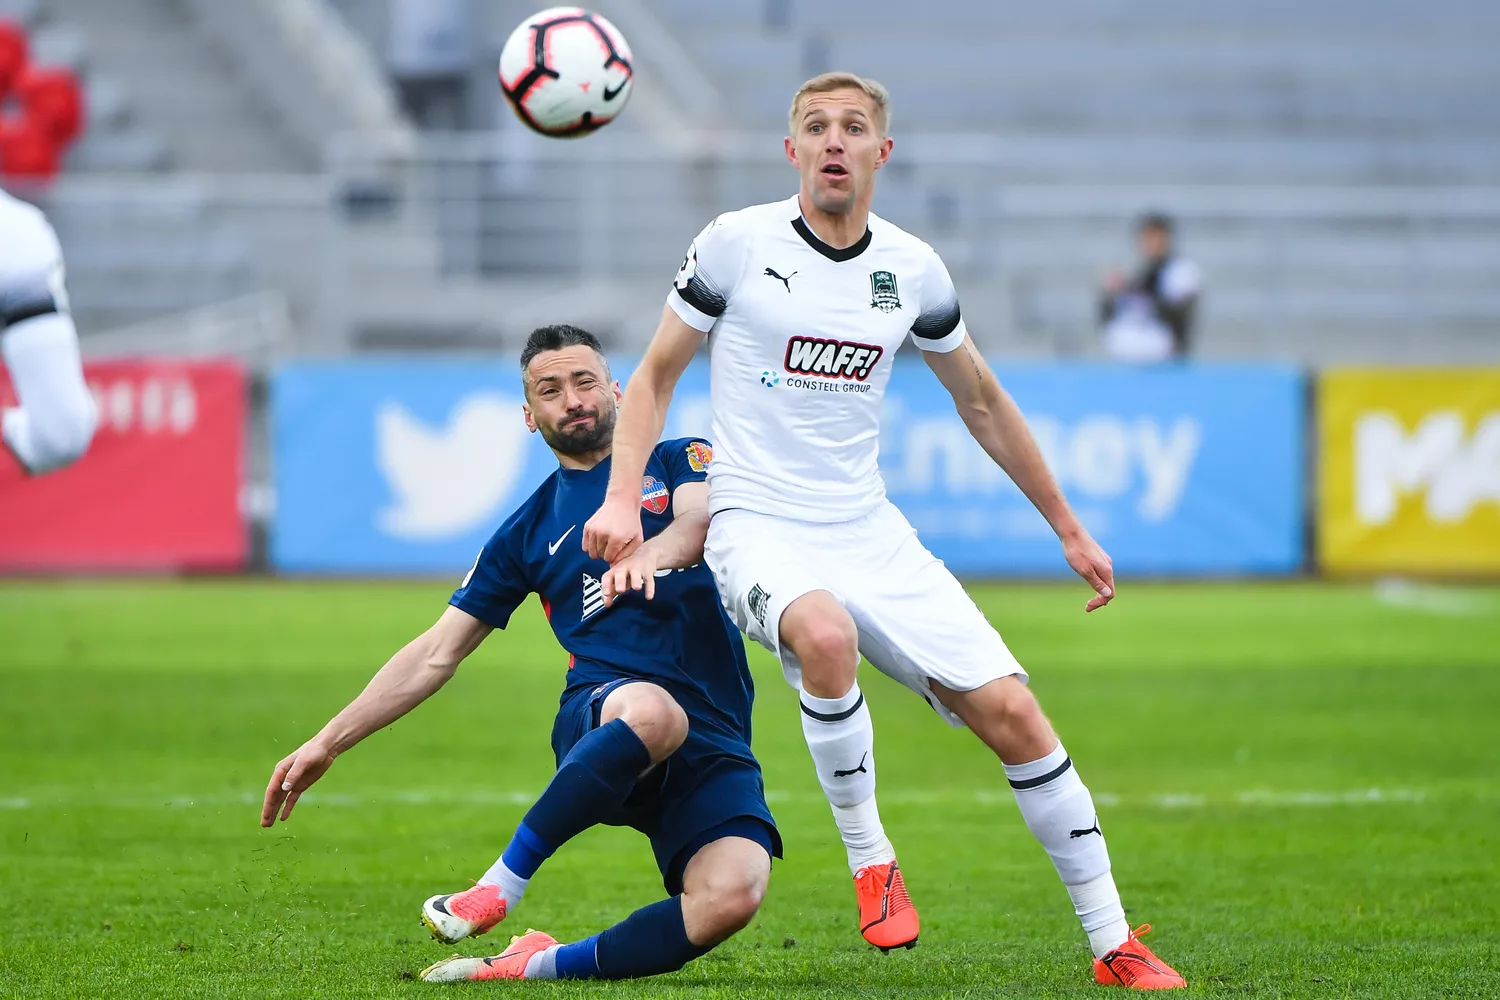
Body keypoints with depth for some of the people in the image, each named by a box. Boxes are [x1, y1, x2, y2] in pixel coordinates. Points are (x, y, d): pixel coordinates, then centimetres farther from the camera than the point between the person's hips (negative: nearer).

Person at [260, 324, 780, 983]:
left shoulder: (678, 461, 14)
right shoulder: (530, 531, 19)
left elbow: (708, 516, -11)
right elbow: (437, 654, 22)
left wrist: (654, 550, -36)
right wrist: (328, 743, 17)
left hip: (714, 743, 0)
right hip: (598, 715, 0)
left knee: (732, 896, -31)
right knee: (652, 709, -41)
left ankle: (544, 965, -13)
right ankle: (500, 888, -30)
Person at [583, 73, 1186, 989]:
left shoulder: (914, 270, 6)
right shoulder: (737, 243, -4)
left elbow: (982, 403, 19)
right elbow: (656, 376, 5)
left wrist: (1069, 529, 22)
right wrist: (622, 499, -10)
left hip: (871, 533, 4)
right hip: (758, 527, -4)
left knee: (1011, 711, -8)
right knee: (824, 634, -39)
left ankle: (1114, 945, 3)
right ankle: (871, 862, -17)